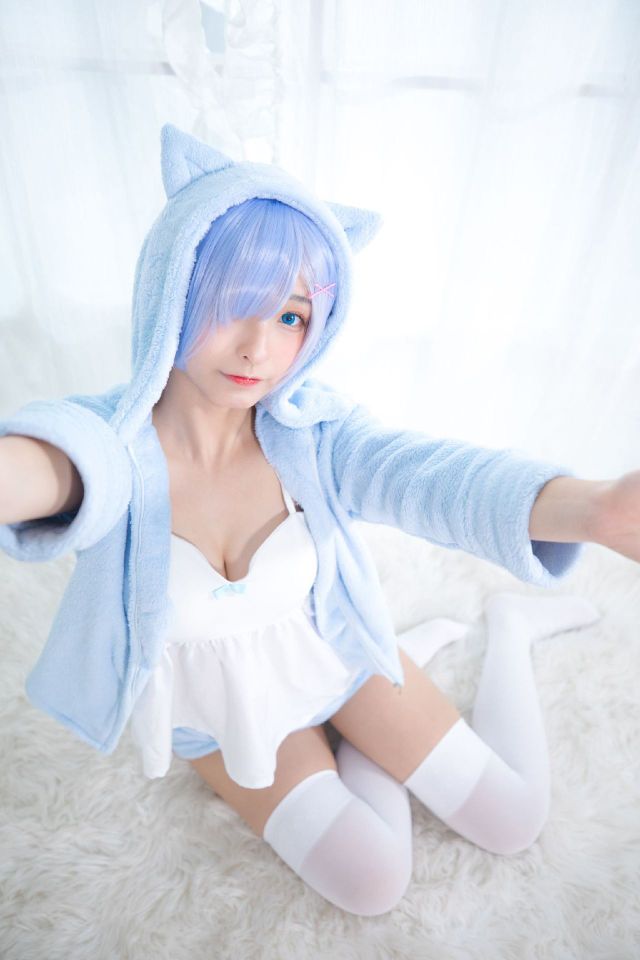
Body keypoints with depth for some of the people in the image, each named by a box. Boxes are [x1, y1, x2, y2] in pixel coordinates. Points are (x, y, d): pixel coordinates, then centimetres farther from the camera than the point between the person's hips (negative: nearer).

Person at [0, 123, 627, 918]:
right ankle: (366, 740, 21)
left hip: (334, 655, 0)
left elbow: (425, 471, -41)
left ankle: (511, 624, 27)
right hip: (223, 710, 1)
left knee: (512, 822, 5)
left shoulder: (314, 429, -24)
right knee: (373, 884, -7)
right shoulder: (115, 437, -26)